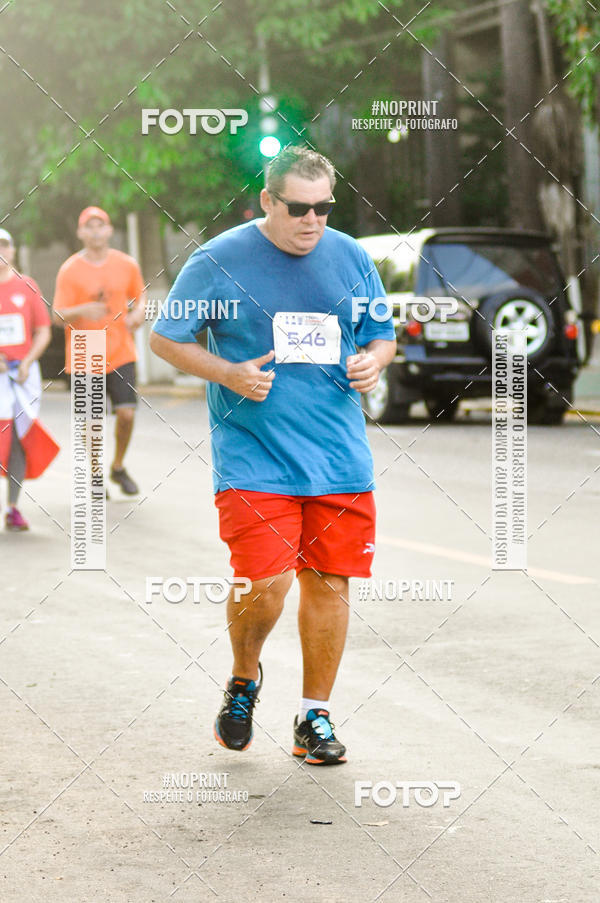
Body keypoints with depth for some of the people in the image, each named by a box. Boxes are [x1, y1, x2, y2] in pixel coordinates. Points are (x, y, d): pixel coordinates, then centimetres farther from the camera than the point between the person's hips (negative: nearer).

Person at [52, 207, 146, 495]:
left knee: (126, 413, -9)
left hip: (120, 353, 2)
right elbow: (58, 316, -8)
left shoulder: (127, 265, 3)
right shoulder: (69, 271, -5)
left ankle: (118, 468, 17)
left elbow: (139, 296, 19)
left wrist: (138, 312, -3)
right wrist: (82, 311, -28)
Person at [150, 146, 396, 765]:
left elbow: (381, 335, 21)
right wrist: (229, 374, -12)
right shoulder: (218, 262, -4)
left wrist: (373, 362, -3)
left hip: (340, 457, 4)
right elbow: (165, 337, 3)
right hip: (252, 457, -4)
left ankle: (315, 715, 18)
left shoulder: (351, 258, 8)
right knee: (265, 584, -12)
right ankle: (243, 679, 19)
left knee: (328, 581, 4)